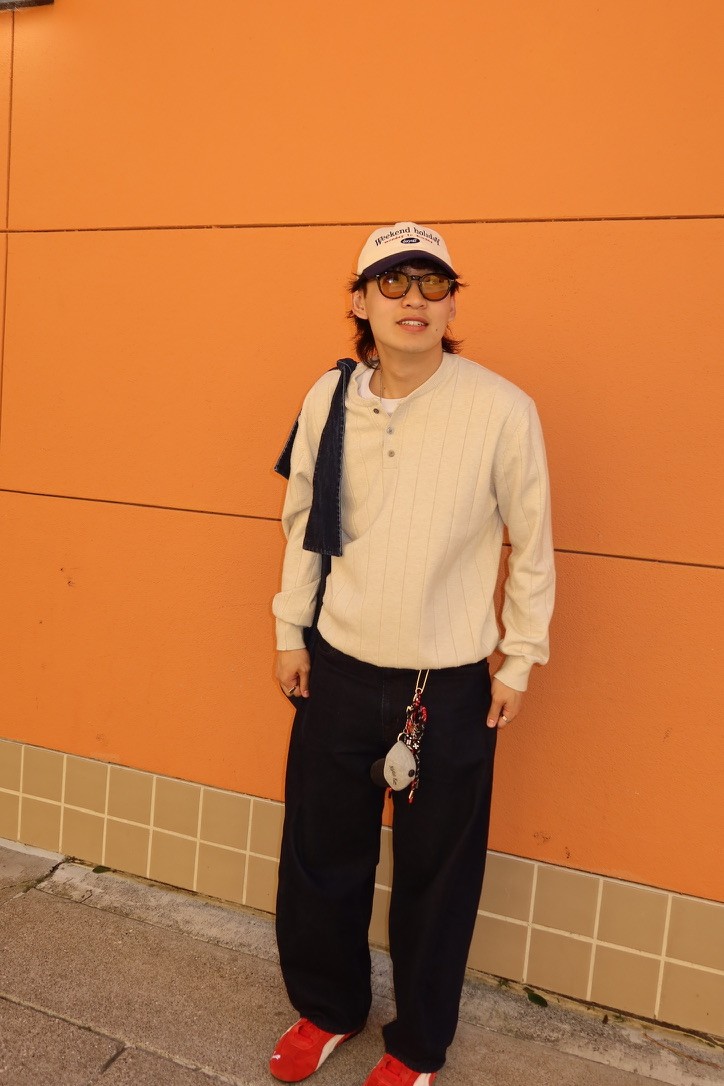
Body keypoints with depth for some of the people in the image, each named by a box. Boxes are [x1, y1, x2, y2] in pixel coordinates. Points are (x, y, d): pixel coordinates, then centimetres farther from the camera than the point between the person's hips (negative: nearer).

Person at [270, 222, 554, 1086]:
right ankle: (327, 1008, 46)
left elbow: (530, 543, -4)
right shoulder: (329, 398, -2)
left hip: (450, 686, -3)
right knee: (318, 856, 17)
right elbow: (303, 522, 7)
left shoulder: (502, 409, -13)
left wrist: (520, 660, -1)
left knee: (436, 875, 13)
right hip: (339, 671, 3)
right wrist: (290, 632, 8)